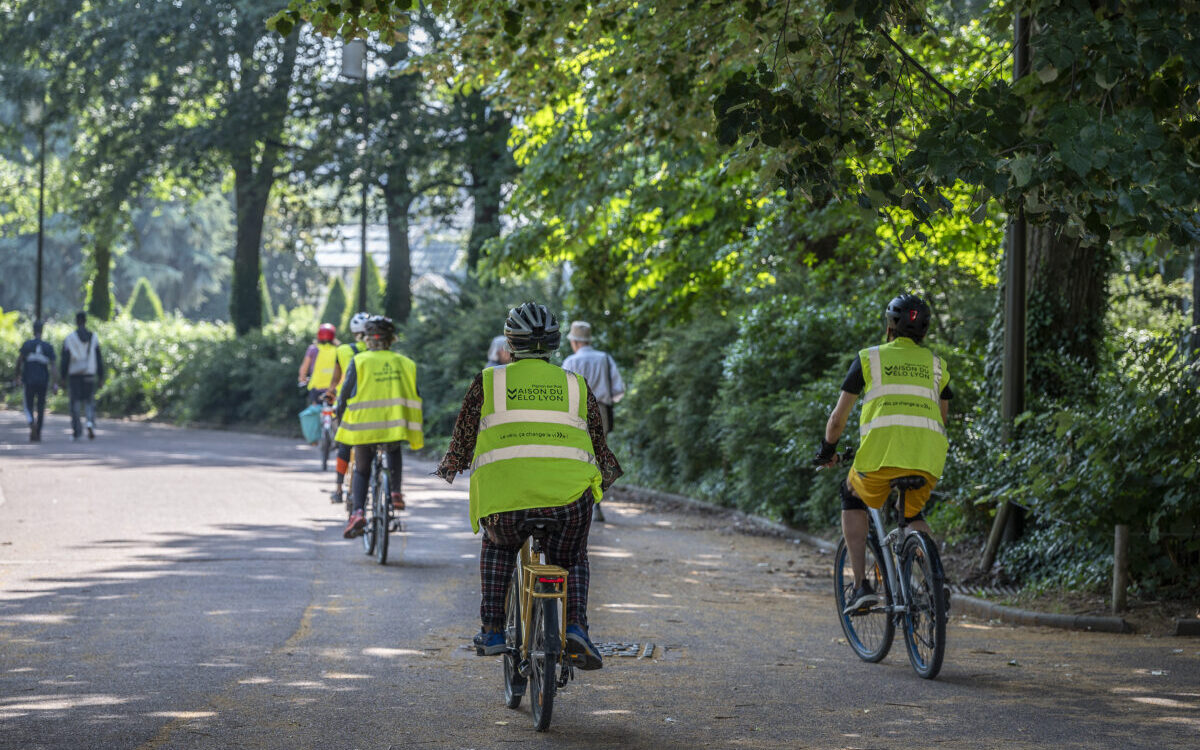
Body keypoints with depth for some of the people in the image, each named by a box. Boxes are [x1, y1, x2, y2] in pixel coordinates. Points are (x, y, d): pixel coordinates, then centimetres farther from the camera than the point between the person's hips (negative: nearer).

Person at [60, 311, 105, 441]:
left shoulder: (69, 338, -3)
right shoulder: (94, 338, 2)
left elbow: (65, 359, -4)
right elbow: (99, 359, 2)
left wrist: (63, 377, 1)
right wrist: (101, 377, 6)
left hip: (74, 375, -1)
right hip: (89, 375, 1)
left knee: (75, 402, 7)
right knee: (89, 401, 8)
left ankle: (76, 431, 8)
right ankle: (90, 422, -18)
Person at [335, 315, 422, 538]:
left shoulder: (359, 361, 0)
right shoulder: (406, 364, 8)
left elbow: (346, 395, 0)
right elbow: (414, 399, 11)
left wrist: (340, 421, 14)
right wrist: (416, 435, 19)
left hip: (365, 426, -1)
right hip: (396, 426, 1)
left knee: (361, 470, 14)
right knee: (394, 450, 33)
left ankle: (357, 512, -7)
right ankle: (396, 491, 11)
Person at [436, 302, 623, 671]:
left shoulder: (488, 382, 12)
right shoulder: (576, 385, 16)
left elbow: (463, 440, 16)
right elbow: (598, 443, 23)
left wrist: (448, 468, 36)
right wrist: (609, 474, 42)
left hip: (503, 496, 0)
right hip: (568, 496, 0)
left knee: (497, 547, 30)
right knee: (572, 560, 23)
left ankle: (492, 630, 19)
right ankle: (575, 626, -2)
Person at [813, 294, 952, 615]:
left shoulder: (870, 358, 14)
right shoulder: (936, 365, 23)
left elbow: (839, 415, 16)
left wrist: (827, 450, 32)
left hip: (881, 452, -3)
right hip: (929, 459, 3)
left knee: (852, 498, 26)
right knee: (913, 516, 31)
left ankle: (861, 586, 11)